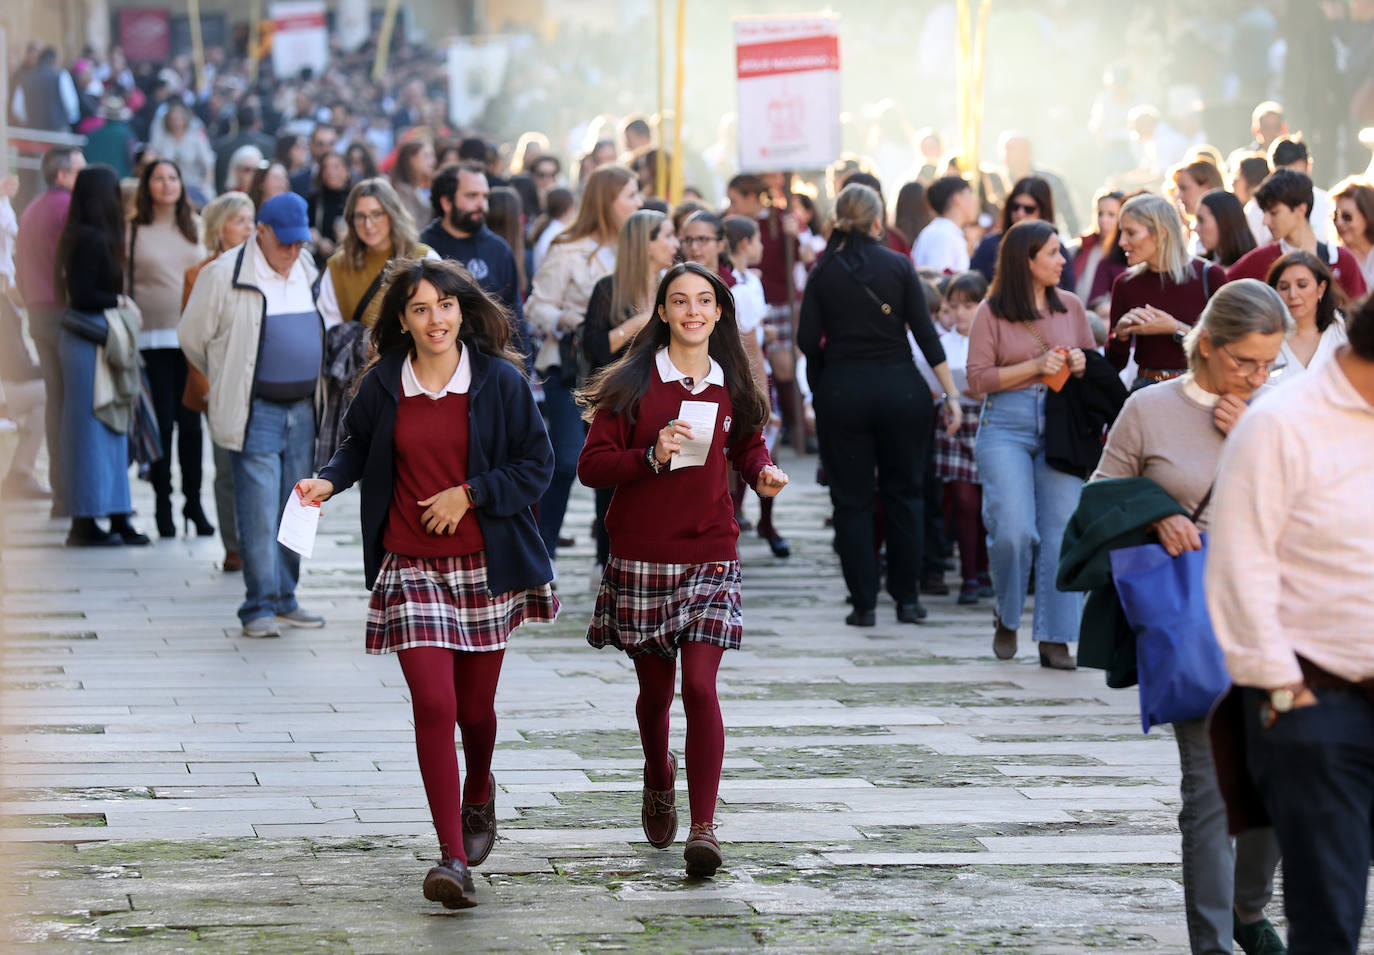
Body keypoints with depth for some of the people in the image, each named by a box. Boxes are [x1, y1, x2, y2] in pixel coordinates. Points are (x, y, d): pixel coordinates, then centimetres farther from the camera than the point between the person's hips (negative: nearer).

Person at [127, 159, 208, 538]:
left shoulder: (195, 226, 11)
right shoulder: (133, 230, 2)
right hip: (154, 336, -2)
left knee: (191, 422, 3)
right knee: (162, 422, -3)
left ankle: (194, 502, 12)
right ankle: (163, 504, 6)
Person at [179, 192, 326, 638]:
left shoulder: (309, 271, 10)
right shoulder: (225, 275, -9)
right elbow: (192, 336, 0)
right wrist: (228, 382, 10)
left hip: (302, 408, 6)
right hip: (255, 412, -6)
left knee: (293, 509, 10)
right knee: (259, 510, -9)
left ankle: (284, 599, 19)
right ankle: (259, 607, -6)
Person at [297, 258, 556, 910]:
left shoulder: (501, 381, -4)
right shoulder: (383, 385, 0)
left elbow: (537, 464, 0)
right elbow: (358, 444, 18)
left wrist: (468, 493, -11)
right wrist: (331, 480, -2)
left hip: (485, 563, 0)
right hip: (411, 568, 0)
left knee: (475, 706, 11)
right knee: (433, 703, -14)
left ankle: (479, 793, 47)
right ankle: (454, 859, -14)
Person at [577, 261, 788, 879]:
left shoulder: (731, 387, 6)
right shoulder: (632, 384, -2)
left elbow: (748, 447, 24)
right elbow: (592, 466, -6)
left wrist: (763, 474, 2)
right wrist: (651, 457, -21)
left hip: (710, 555, 0)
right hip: (641, 556, 0)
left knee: (700, 684, -14)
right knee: (655, 688, 12)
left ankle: (704, 826, -14)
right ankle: (658, 780, 44)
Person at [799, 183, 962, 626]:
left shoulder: (824, 272, 0)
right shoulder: (899, 265, -1)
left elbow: (808, 340, -2)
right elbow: (925, 332, -4)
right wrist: (951, 393, -2)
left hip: (841, 390, 0)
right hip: (899, 386, 0)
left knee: (852, 500, 5)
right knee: (903, 493, 12)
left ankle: (864, 602, 3)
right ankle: (907, 598, 13)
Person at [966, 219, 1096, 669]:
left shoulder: (1071, 306, 10)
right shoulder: (992, 312, 1)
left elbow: (1095, 365, 19)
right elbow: (979, 378, -3)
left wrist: (1080, 364, -4)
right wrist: (1036, 366, -11)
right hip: (1006, 426, -3)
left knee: (1060, 531, -4)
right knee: (1013, 531, -12)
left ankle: (1054, 639, 1)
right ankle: (1006, 618, 15)